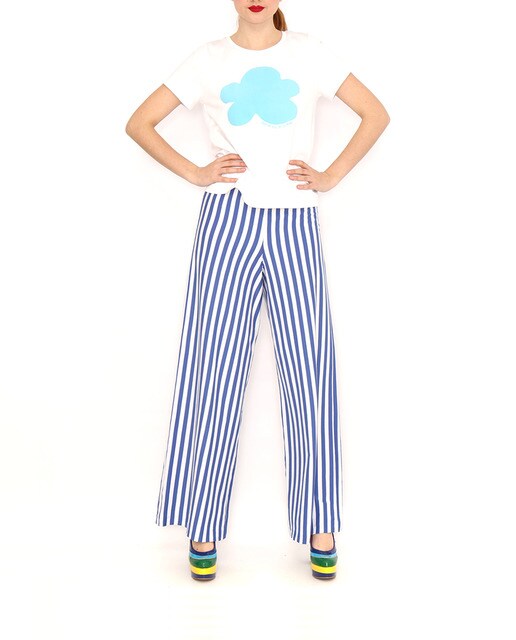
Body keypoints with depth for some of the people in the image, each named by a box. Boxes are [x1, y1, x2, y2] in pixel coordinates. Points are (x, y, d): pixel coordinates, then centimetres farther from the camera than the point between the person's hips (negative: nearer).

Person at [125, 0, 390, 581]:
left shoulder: (309, 53, 10)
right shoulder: (209, 59, 10)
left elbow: (375, 114, 13)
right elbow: (139, 123, 12)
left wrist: (331, 175, 3)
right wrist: (194, 172, 1)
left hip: (294, 228, 0)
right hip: (228, 224, 0)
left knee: (308, 371, 0)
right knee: (214, 370, 0)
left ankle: (321, 527, 14)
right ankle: (204, 530, 13)